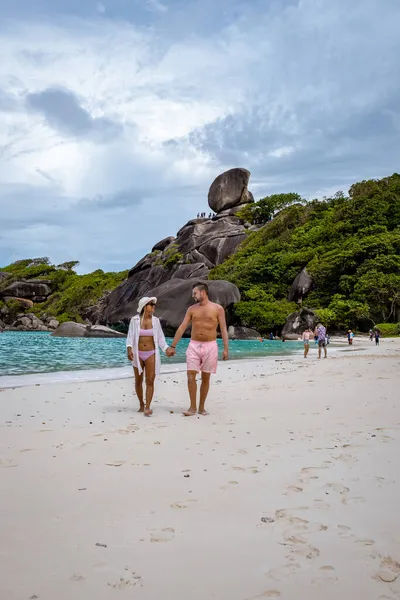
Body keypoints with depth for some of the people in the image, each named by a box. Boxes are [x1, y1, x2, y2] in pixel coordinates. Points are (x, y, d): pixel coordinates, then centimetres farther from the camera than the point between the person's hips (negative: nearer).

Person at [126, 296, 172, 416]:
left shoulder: (155, 320, 2)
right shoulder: (135, 320, -3)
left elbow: (160, 338, 6)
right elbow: (130, 337, -4)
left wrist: (167, 349, -6)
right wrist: (129, 349, -19)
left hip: (151, 354, 0)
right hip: (138, 354, 0)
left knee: (150, 381, -7)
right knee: (138, 381, 9)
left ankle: (147, 407, -8)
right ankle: (141, 404, 27)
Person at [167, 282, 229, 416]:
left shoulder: (218, 309, -1)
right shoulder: (191, 309, 7)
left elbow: (223, 329, -2)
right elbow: (182, 328, 6)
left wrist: (225, 348, -8)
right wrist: (173, 346, 4)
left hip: (210, 346, -2)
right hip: (194, 345, 2)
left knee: (205, 378, 5)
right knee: (191, 376, -7)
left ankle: (201, 407, 16)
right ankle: (192, 407, 1)